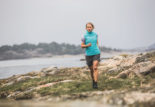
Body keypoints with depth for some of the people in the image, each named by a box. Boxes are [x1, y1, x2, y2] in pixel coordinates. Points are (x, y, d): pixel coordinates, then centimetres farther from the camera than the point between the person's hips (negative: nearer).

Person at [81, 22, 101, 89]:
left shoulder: (95, 34, 4)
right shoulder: (84, 36, -3)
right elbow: (82, 46, 0)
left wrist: (97, 48, 12)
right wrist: (87, 45, -19)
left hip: (96, 53, 0)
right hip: (88, 55, 0)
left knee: (95, 68, -16)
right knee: (91, 69, 11)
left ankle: (95, 84, -18)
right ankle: (93, 80, 37)